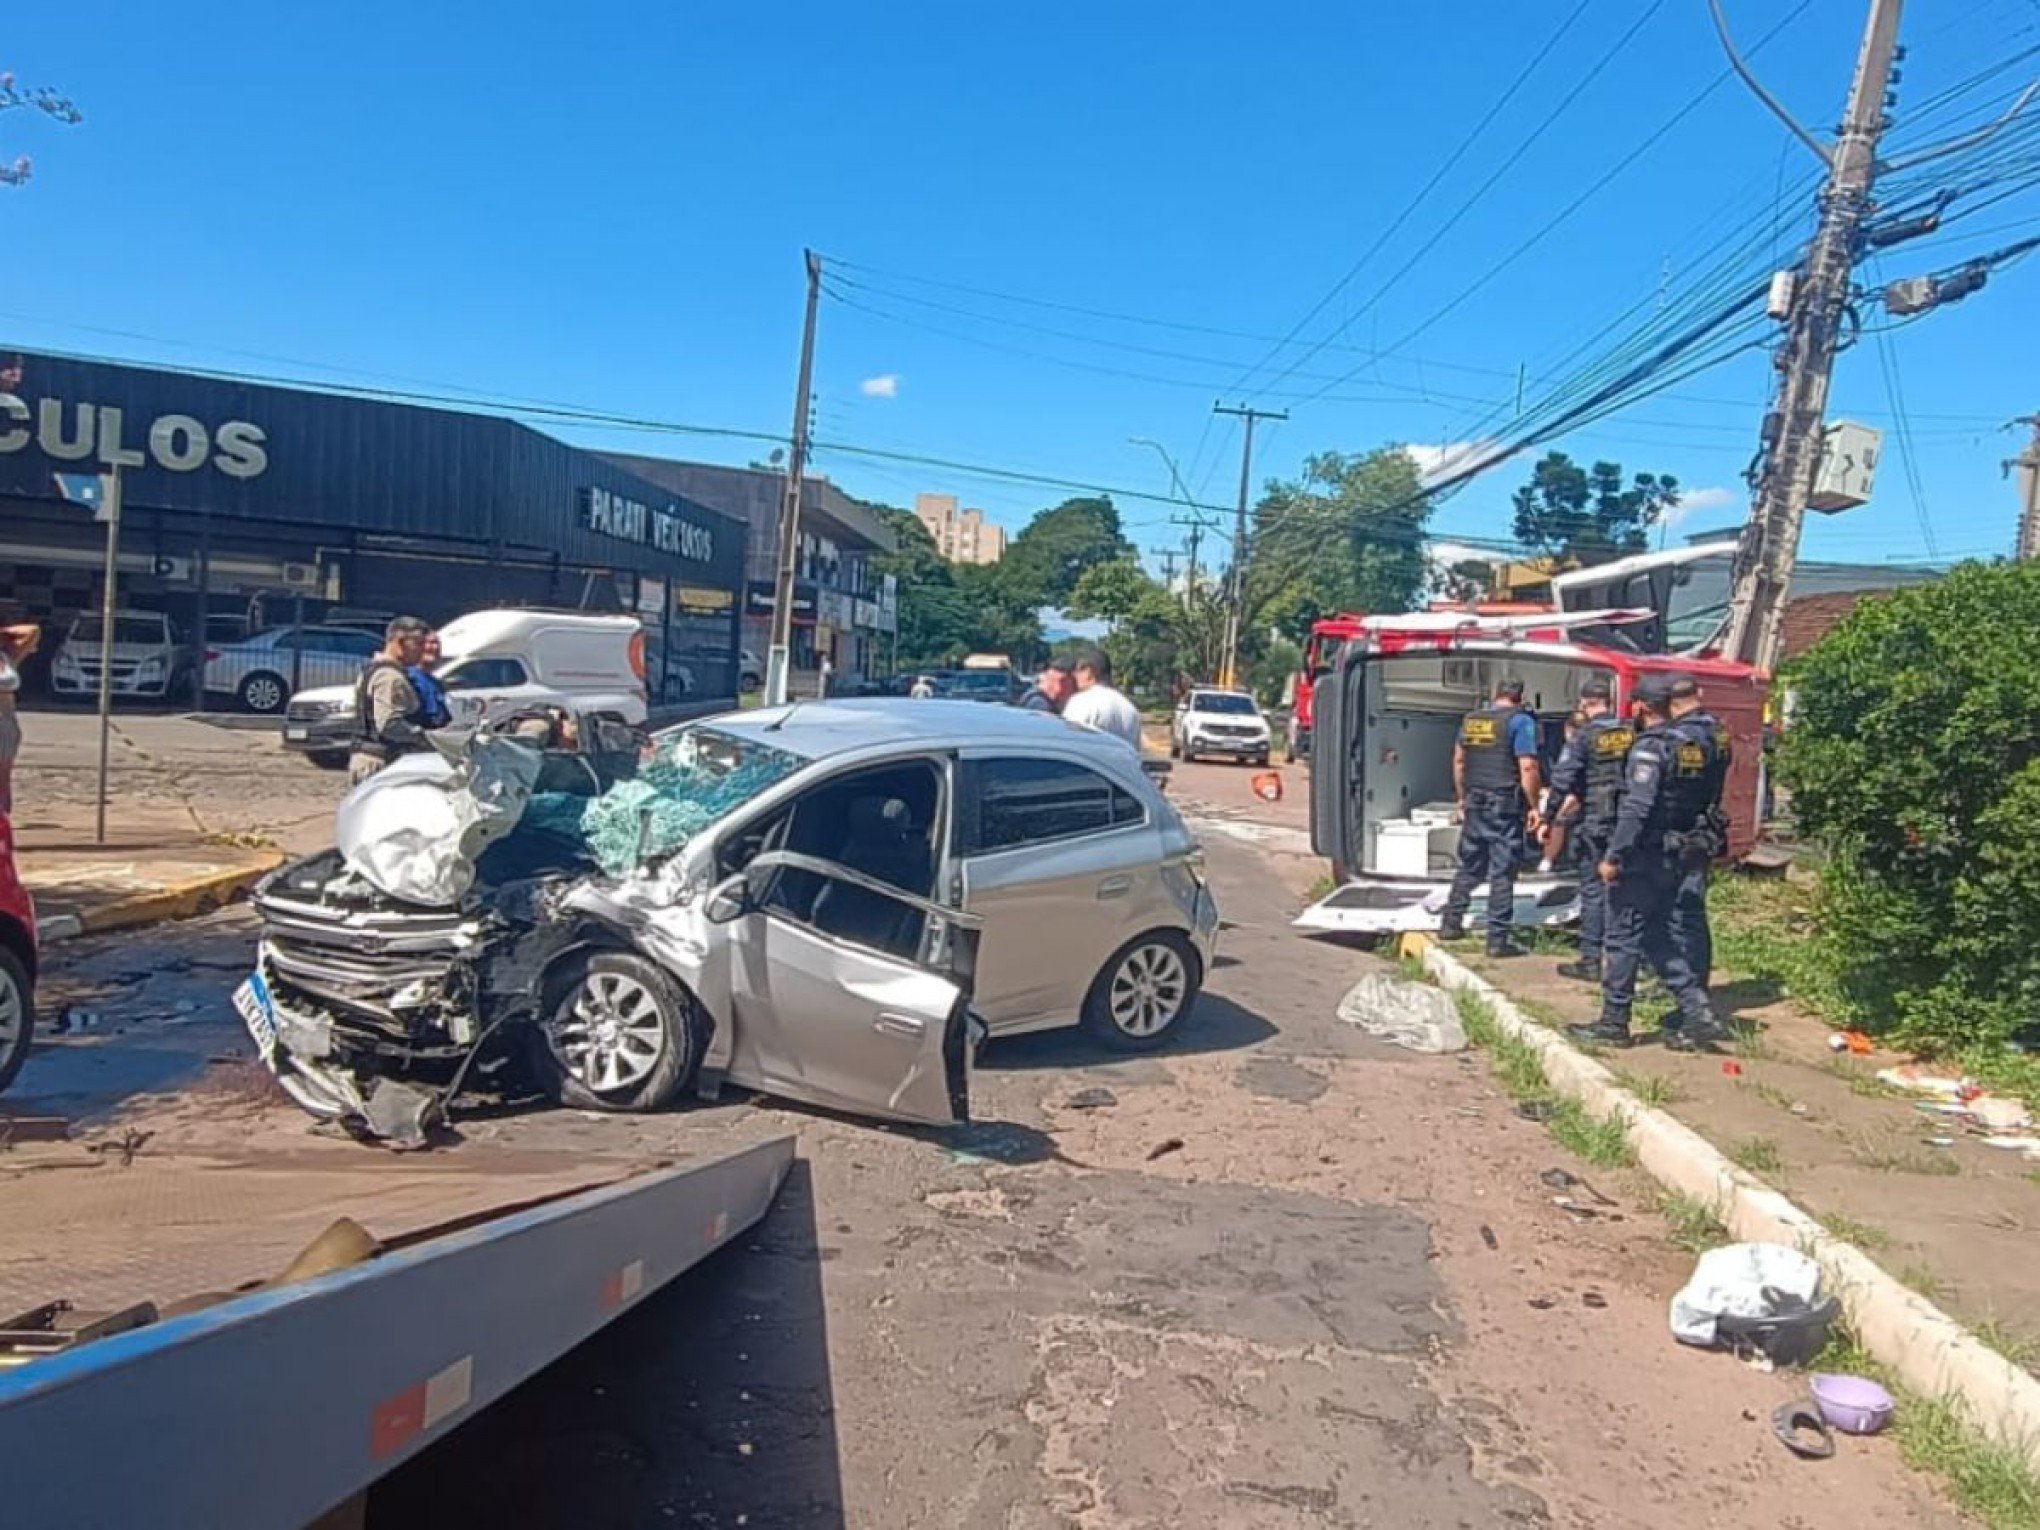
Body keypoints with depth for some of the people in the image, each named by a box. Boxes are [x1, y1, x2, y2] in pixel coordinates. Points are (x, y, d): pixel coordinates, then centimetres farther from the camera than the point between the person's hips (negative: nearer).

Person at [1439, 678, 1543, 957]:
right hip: (1505, 805, -5)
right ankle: (1498, 939, 2)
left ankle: (1452, 923, 20)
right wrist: (1534, 806, -8)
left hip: (1474, 802, 6)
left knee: (1470, 866, 17)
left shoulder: (1470, 718, 11)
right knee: (1502, 872, 0)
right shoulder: (1520, 720, -7)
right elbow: (1528, 767, -14)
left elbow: (1458, 760, 17)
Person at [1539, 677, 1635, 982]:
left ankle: (1590, 961, 5)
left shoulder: (1583, 736, -10)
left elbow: (1562, 781, -13)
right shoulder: (1631, 733, 4)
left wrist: (1548, 816, -5)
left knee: (1593, 890, 2)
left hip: (1595, 822, -4)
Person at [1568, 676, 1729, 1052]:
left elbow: (1636, 808, -22)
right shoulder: (1686, 743, 11)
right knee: (1657, 939, 16)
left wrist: (1613, 856, -19)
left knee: (1623, 938, 1)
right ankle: (1697, 1013, 11)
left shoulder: (1649, 747, -16)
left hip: (1642, 856, -9)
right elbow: (1700, 802, 16)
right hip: (1672, 856, 9)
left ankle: (1614, 1023, 9)